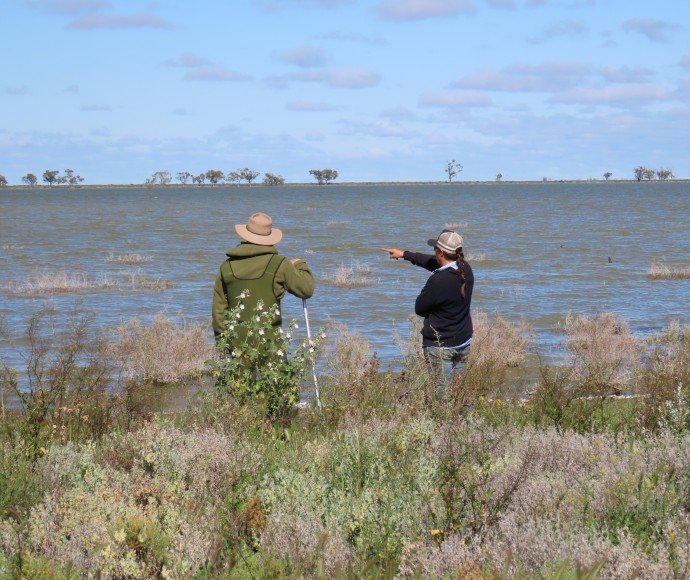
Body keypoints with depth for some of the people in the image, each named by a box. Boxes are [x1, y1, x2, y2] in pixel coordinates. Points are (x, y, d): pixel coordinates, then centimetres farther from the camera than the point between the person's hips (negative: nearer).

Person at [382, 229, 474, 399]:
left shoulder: (438, 281, -25)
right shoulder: (466, 270, -1)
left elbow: (419, 308, -10)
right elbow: (432, 262, 17)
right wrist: (405, 254, 27)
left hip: (440, 347, -7)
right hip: (464, 342, 7)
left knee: (443, 394, -2)